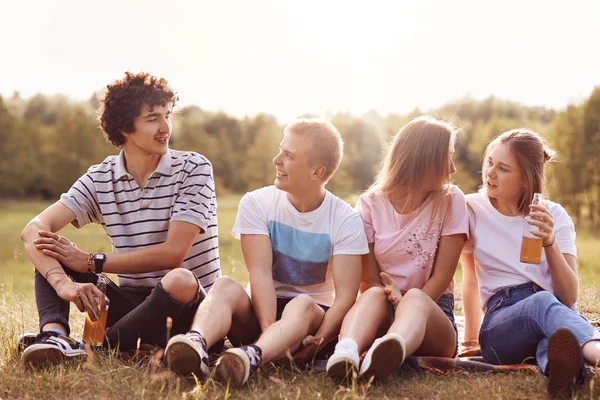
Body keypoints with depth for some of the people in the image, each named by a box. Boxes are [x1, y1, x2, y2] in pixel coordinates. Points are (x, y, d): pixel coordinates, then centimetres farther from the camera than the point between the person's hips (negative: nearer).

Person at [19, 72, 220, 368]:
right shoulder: (100, 179, 1)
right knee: (50, 249, -9)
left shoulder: (194, 169, -8)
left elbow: (173, 253, -17)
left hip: (186, 308, -3)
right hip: (131, 302, 4)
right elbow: (34, 230, -12)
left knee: (180, 281, -38)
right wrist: (62, 282, -33)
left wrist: (91, 262, -16)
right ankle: (55, 334, -34)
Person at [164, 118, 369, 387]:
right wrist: (270, 330, -32)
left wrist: (317, 341, -32)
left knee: (302, 305, -36)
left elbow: (346, 295, -16)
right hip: (261, 310, 1)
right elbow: (260, 273, -17)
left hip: (313, 315, -1)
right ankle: (196, 344, -60)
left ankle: (252, 356, -64)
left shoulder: (346, 221, -9)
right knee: (225, 286, -30)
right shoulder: (256, 203, -6)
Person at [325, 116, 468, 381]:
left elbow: (442, 277, -5)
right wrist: (394, 300, -24)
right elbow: (369, 280, -4)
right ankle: (346, 352, -62)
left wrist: (408, 308, -19)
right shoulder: (370, 204, 1)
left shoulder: (451, 201, 0)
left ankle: (389, 351, -67)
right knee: (374, 295, -31)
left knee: (414, 299, -34)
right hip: (385, 313, 1)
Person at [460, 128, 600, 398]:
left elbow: (569, 298, -4)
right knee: (543, 302, -38)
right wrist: (471, 340, 25)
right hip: (501, 320, -1)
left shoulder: (554, 216, 6)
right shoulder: (472, 210, 6)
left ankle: (559, 364, -72)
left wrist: (550, 242, -18)